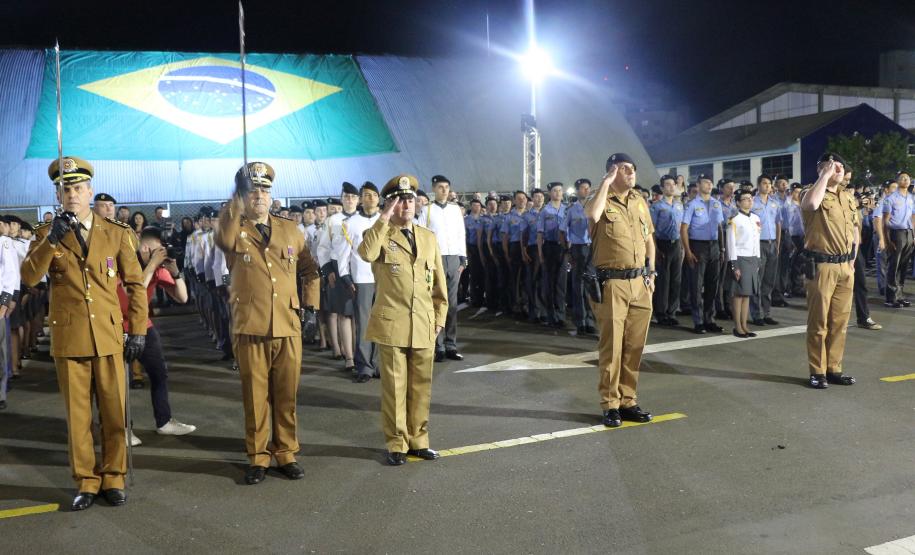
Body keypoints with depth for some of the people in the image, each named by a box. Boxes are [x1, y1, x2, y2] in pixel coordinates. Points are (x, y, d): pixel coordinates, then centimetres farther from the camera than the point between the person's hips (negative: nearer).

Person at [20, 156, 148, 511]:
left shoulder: (117, 234, 3)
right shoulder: (49, 234, 6)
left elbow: (136, 285, 5)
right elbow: (28, 277, -8)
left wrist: (138, 331, 0)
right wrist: (51, 241, -21)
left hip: (109, 337, 0)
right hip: (68, 339, 0)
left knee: (114, 413, 5)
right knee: (77, 416, 7)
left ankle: (113, 478, 20)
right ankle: (86, 482, 19)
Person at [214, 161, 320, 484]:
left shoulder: (290, 230, 11)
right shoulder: (235, 231, 2)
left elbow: (309, 270, 20)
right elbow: (223, 240, -25)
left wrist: (311, 305, 10)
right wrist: (237, 198, -27)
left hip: (288, 328, 2)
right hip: (250, 329, -2)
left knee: (286, 396, 9)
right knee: (255, 397, 6)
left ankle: (286, 454, 22)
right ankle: (258, 458, 19)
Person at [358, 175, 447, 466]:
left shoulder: (428, 237, 12)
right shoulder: (378, 234, 0)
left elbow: (439, 283, 15)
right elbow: (366, 254, -25)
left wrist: (439, 317, 9)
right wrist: (384, 218, -22)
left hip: (424, 326, 4)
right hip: (392, 324, -4)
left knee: (421, 386, 10)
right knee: (394, 387, 3)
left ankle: (418, 439, 23)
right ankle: (396, 444, 14)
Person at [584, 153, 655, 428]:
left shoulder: (640, 202, 13)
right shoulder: (602, 200, -5)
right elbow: (593, 215, -30)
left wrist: (651, 273, 14)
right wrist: (606, 182, -17)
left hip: (639, 282, 6)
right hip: (612, 283, -5)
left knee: (634, 345, 10)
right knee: (611, 346, 0)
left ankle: (628, 400, 21)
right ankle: (610, 404, 10)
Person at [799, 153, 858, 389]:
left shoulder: (848, 197, 15)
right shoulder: (814, 192, -5)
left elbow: (854, 229, 23)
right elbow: (811, 205, -31)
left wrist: (852, 260, 16)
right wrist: (825, 175, -19)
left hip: (845, 266, 6)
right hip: (822, 265, -6)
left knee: (840, 321, 10)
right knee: (819, 321, -1)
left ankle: (834, 368, 20)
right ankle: (817, 372, 6)